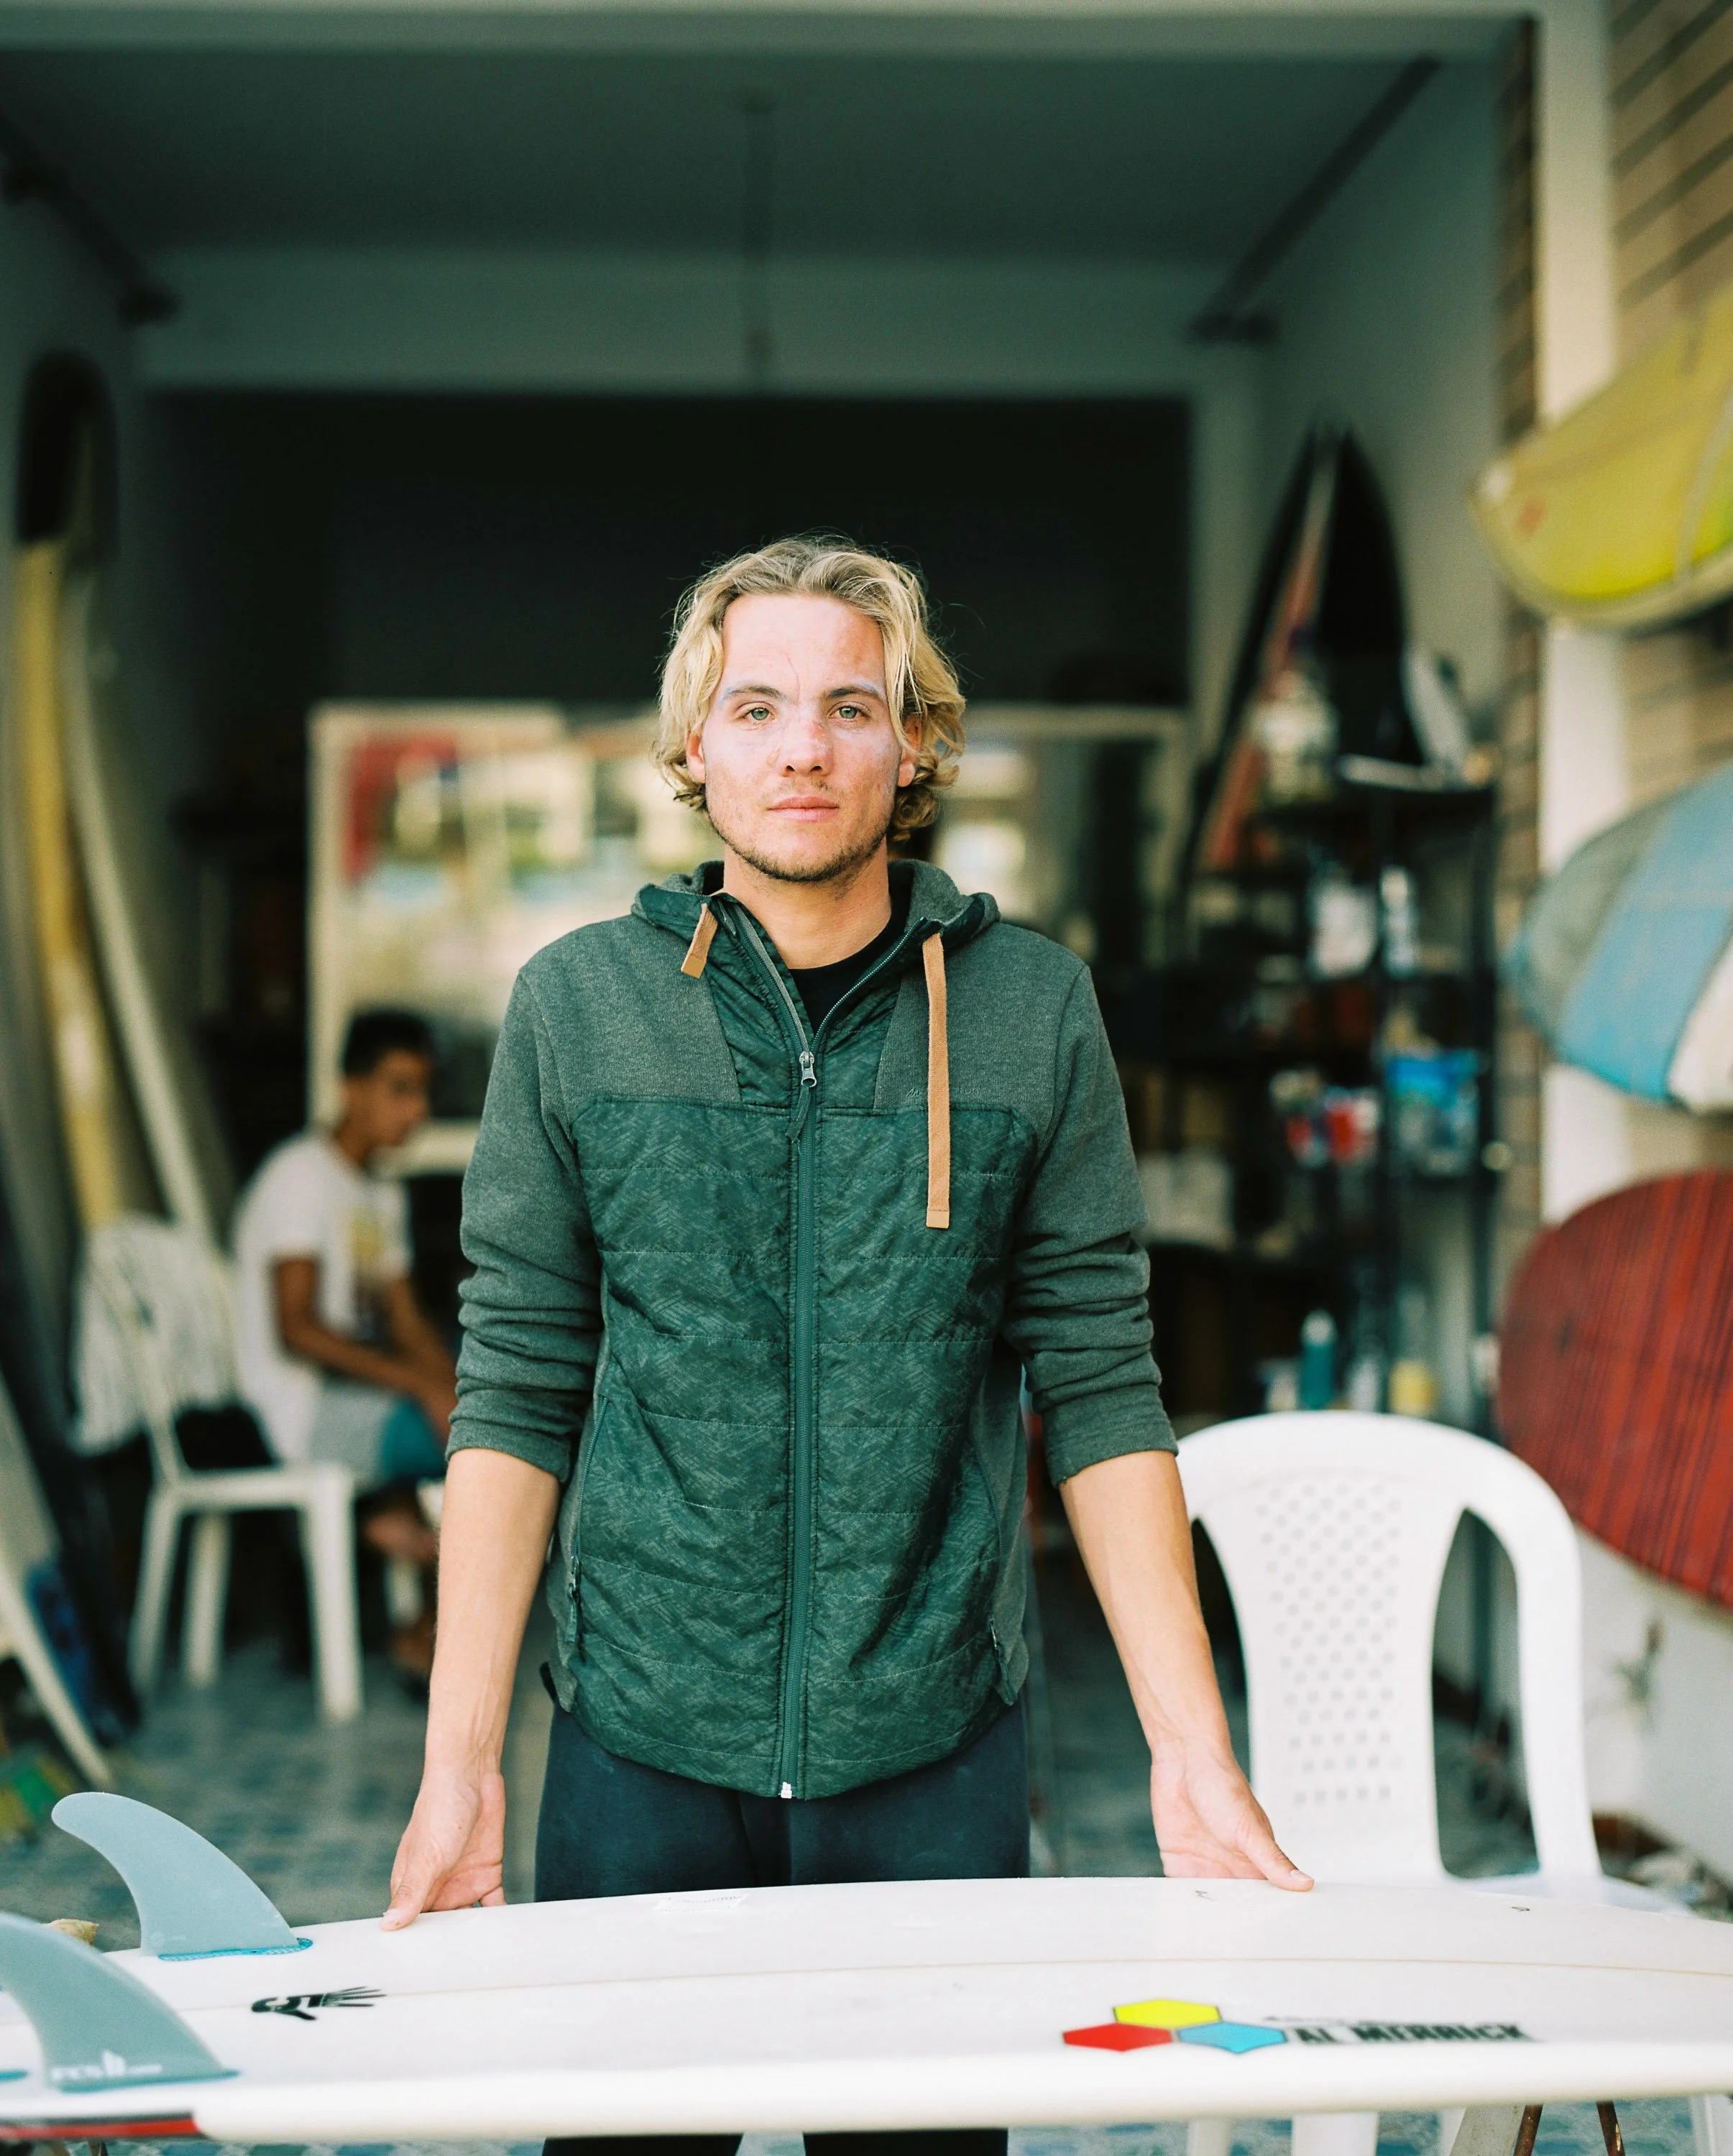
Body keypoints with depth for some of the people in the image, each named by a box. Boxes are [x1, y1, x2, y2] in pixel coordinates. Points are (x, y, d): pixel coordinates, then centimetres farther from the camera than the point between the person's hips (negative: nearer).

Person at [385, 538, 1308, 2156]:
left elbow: (1100, 1387, 2)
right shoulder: (577, 1006, 0)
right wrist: (458, 1764, -4)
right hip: (642, 1746, 0)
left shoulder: (1032, 1009, 0)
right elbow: (516, 1393, 1)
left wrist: (1194, 1754, -3)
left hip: (937, 1752, 0)